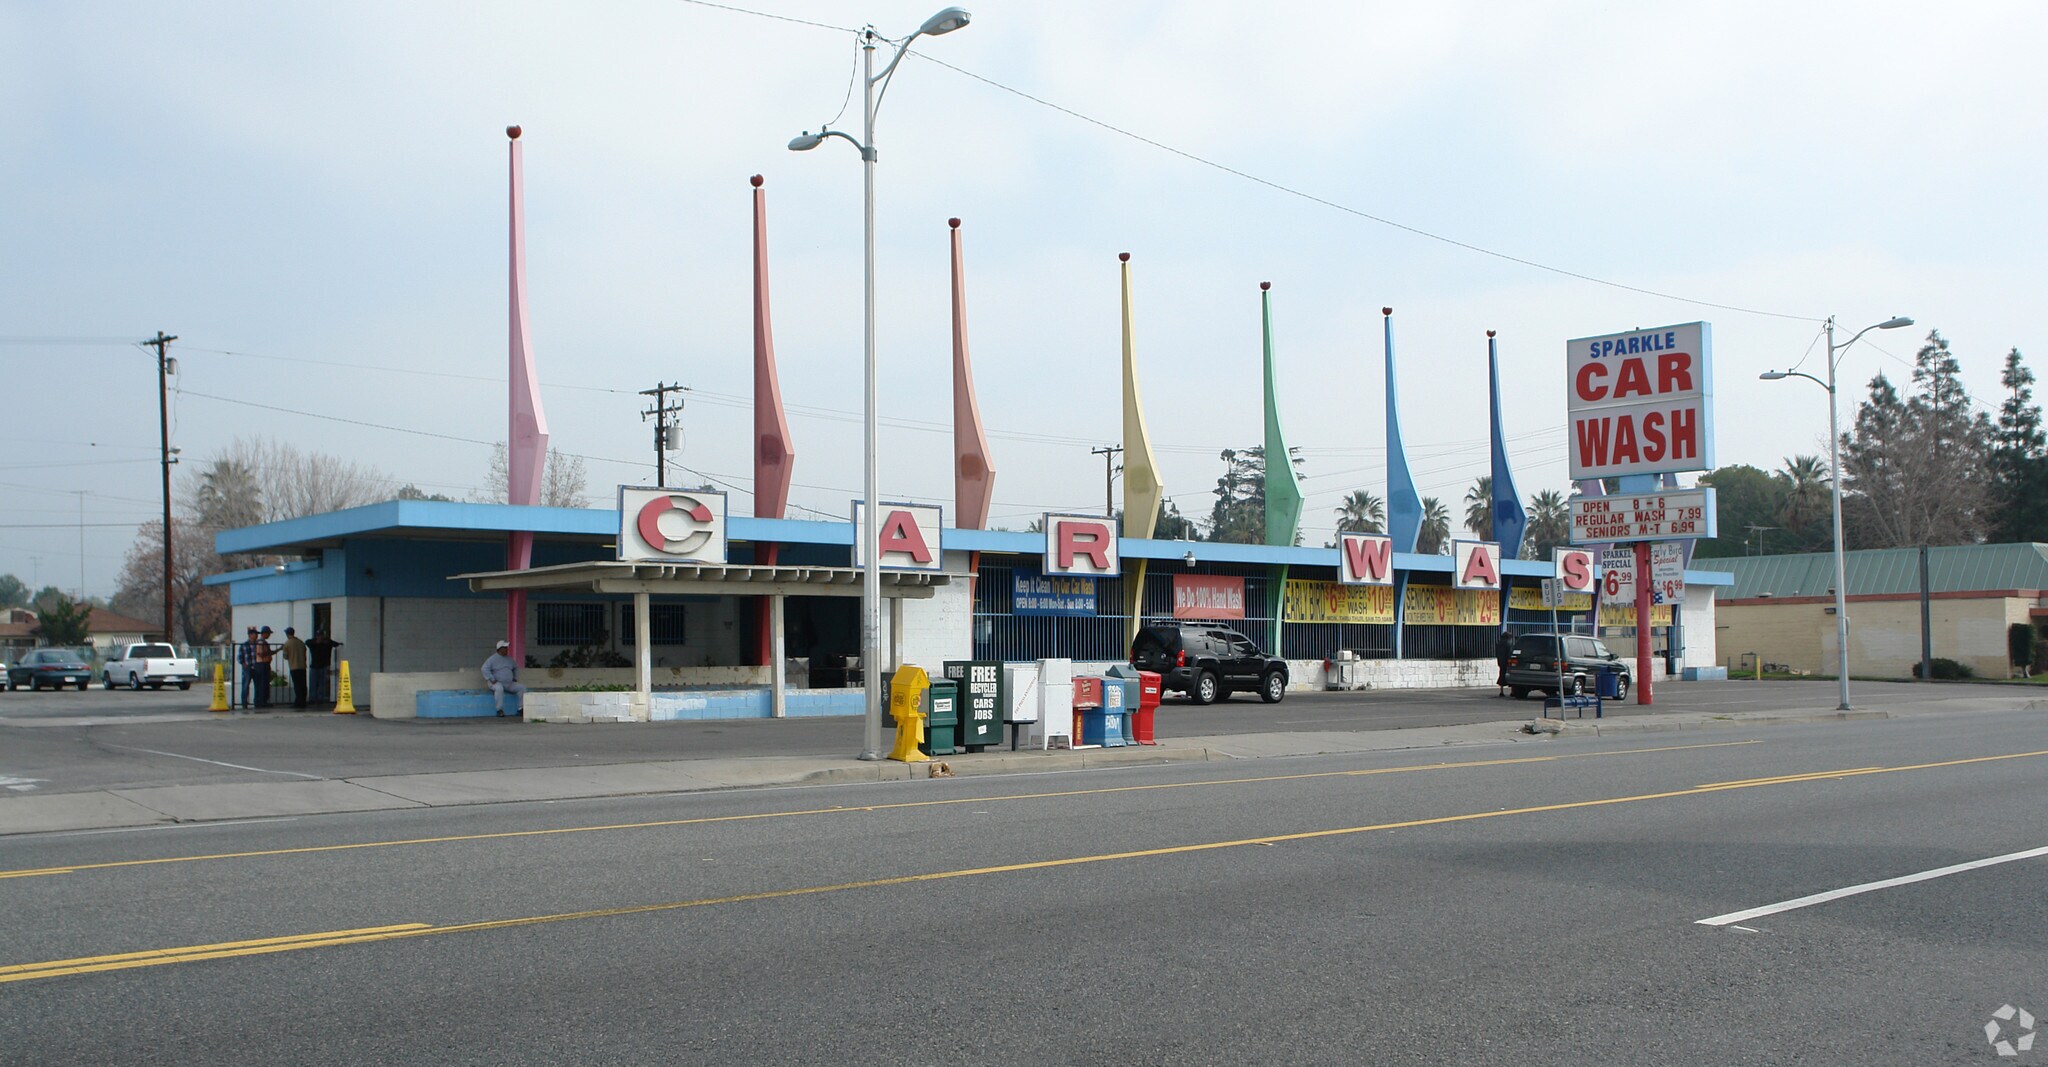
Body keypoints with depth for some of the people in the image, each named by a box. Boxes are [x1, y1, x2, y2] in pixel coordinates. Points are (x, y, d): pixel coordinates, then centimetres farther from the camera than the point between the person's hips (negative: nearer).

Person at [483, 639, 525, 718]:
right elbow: (485, 669, -15)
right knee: (499, 689, -40)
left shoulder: (509, 659, 14)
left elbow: (516, 668, 30)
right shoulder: (493, 659, -6)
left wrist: (515, 678, 16)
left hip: (509, 684, 6)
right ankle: (500, 710, -32)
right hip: (497, 683, -6)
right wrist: (492, 680, -20)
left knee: (522, 688, -13)